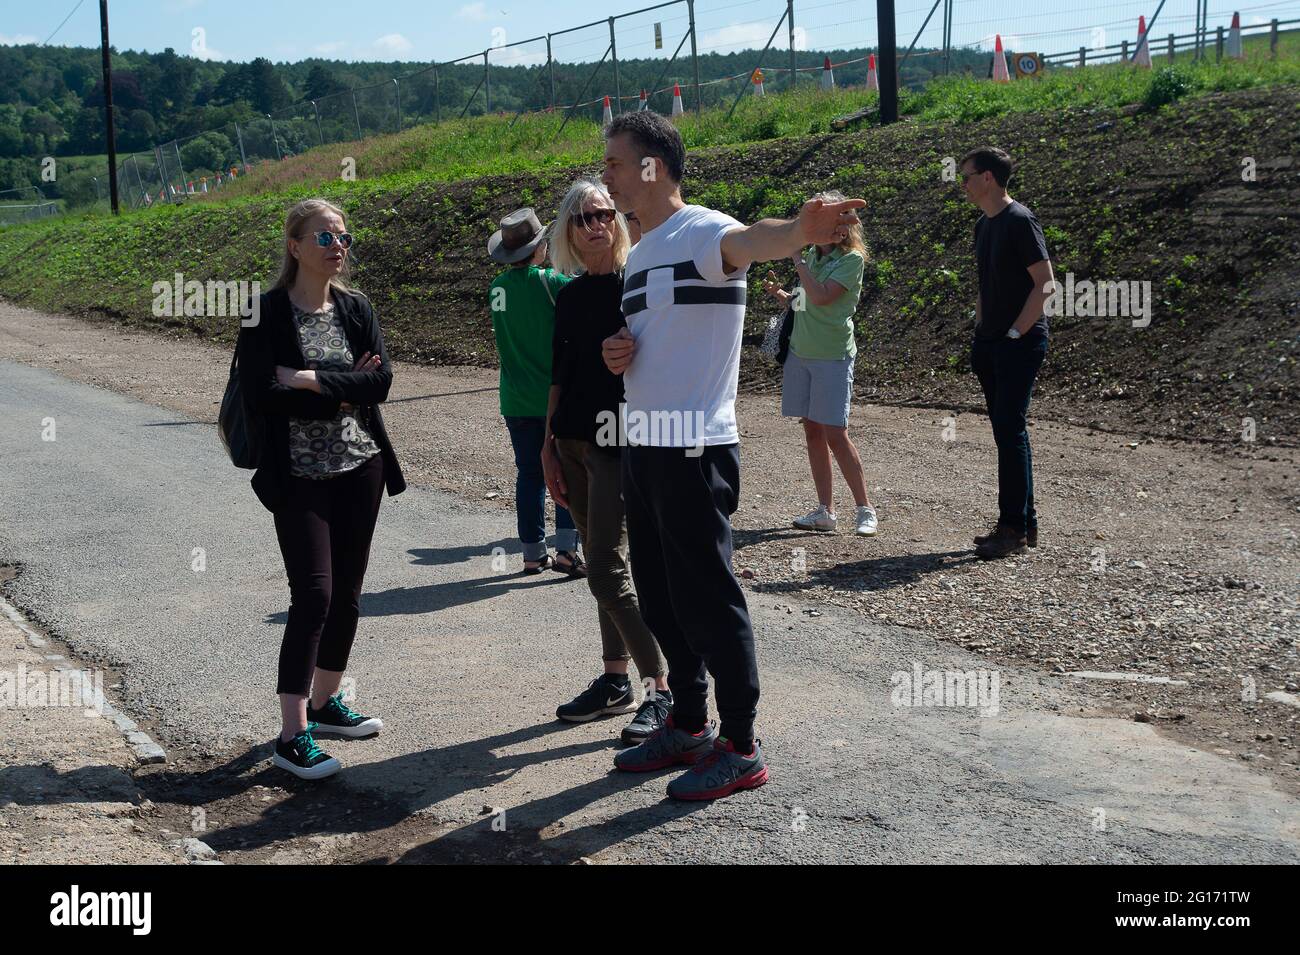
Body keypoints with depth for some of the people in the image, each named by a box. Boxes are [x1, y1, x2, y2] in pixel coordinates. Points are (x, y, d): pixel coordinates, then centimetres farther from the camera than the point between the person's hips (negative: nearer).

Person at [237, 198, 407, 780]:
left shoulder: (356, 309, 7)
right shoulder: (267, 313, -6)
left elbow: (381, 380, -6)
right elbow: (259, 397, -16)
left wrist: (310, 380, -16)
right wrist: (344, 391, -13)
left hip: (361, 467, 5)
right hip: (300, 474, -5)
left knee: (347, 591, 11)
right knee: (313, 594, -12)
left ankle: (326, 702, 27)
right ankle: (292, 734, -8)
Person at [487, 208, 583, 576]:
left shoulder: (497, 288, 3)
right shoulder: (550, 282, -13)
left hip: (516, 400, 5)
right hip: (556, 396, -4)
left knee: (529, 474, 11)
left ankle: (533, 553, 14)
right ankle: (566, 549, -3)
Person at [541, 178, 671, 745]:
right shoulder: (571, 296, 12)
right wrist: (549, 443, 13)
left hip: (619, 440, -7)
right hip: (573, 441, 7)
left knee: (605, 571, -11)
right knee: (602, 565, 12)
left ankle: (663, 691, -2)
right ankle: (616, 681, 22)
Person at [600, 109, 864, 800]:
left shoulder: (700, 230, -12)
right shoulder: (638, 255, 17)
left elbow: (747, 240, -36)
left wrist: (801, 229, -59)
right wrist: (618, 354, 4)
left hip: (695, 449, -9)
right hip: (643, 445, 9)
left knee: (706, 597, -3)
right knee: (658, 595, 16)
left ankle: (741, 747, 10)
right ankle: (689, 724, 31)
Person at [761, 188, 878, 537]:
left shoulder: (851, 259, -9)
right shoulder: (813, 254, 13)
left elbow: (821, 297, -22)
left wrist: (796, 258, -16)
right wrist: (779, 293, 3)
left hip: (833, 356, -7)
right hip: (800, 352, 7)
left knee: (835, 434, -9)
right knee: (812, 431, 7)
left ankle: (865, 509, 1)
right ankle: (825, 511, 12)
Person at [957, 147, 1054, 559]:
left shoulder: (1020, 222, -13)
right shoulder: (984, 226, 15)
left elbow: (1045, 283, -17)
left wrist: (1015, 333, -17)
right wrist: (981, 332, 13)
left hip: (1020, 344, -9)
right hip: (991, 345, 9)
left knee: (1010, 430, -9)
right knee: (1006, 431, 10)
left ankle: (1014, 528, -5)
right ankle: (1025, 525, 17)